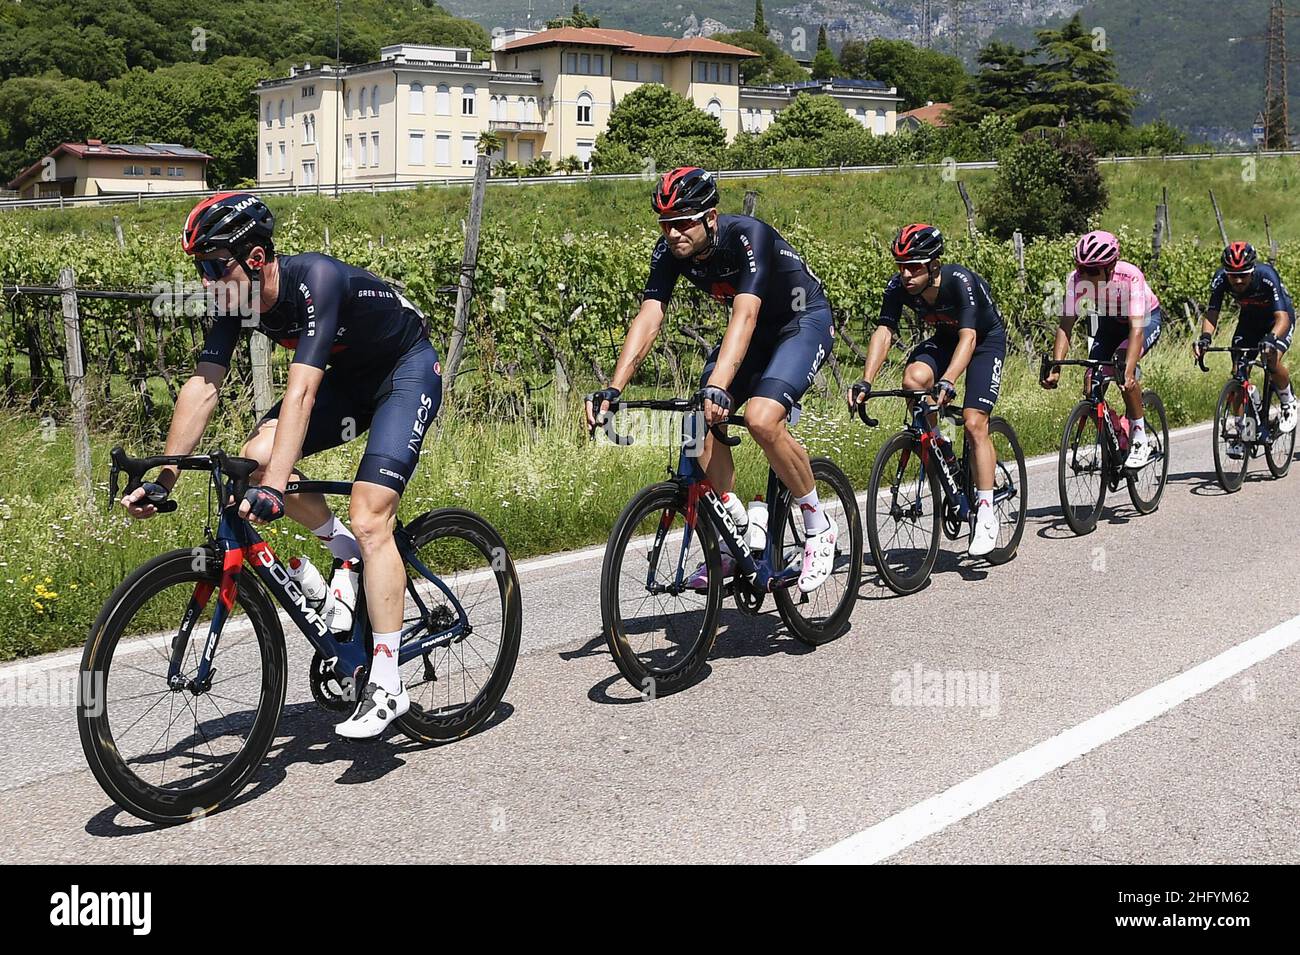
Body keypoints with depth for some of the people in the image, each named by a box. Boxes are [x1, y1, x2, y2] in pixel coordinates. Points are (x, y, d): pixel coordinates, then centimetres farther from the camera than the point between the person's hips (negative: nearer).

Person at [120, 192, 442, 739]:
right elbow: (202, 387, -11)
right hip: (351, 376, 7)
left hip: (407, 371, -7)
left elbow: (301, 391, -41)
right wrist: (163, 479, -16)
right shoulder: (237, 300, -12)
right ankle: (344, 550, 8)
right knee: (257, 456, -15)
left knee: (369, 520, -20)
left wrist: (274, 488, -48)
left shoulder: (316, 280, -33)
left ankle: (387, 686, -14)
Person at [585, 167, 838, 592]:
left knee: (761, 419, -29)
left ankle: (819, 526, -8)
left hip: (803, 322, -7)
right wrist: (612, 390, -33)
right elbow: (647, 319, -21)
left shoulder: (749, 237, -33)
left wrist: (717, 386, -58)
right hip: (754, 330, 7)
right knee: (704, 421, -11)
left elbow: (745, 315, -44)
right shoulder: (669, 251, -15)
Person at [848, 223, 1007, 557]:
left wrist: (947, 382, -58)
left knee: (974, 424, -17)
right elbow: (884, 332, -26)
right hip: (944, 338, 4)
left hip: (986, 339, -4)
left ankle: (986, 514, -8)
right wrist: (865, 382, -40)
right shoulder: (898, 287, -22)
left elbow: (968, 337, -43)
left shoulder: (960, 281, -35)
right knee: (913, 380, -28)